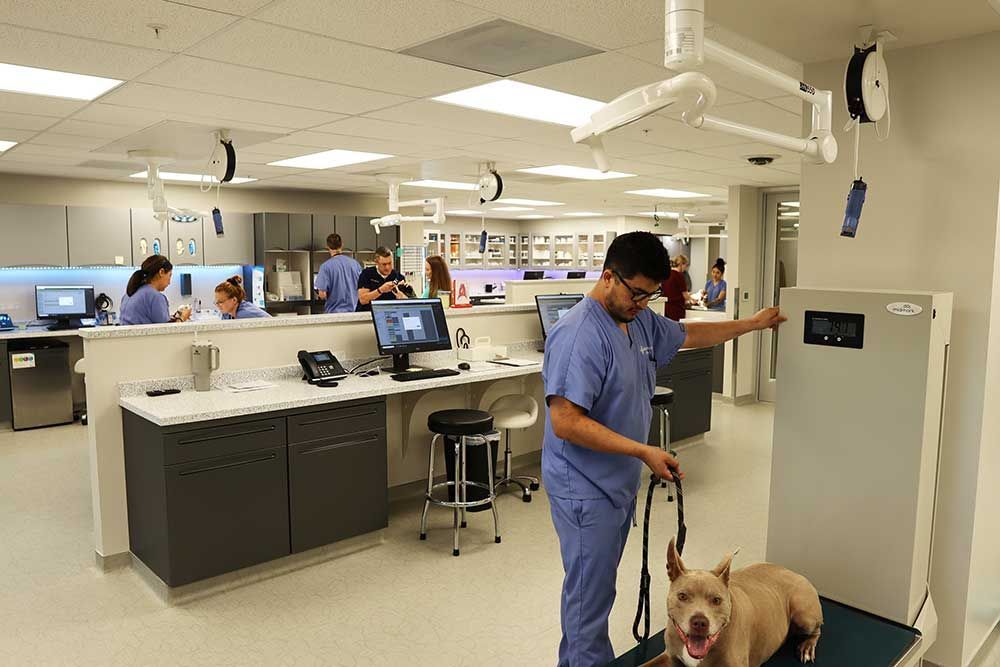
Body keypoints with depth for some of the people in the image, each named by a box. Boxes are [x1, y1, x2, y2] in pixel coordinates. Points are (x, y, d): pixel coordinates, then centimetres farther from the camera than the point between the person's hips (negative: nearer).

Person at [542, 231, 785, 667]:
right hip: (585, 488, -9)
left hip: (620, 481, 9)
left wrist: (752, 324, 28)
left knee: (591, 586, 21)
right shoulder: (579, 335, -24)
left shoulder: (640, 319, 4)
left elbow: (688, 335, 24)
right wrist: (644, 452, -26)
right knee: (591, 597, 2)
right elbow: (565, 422, -28)